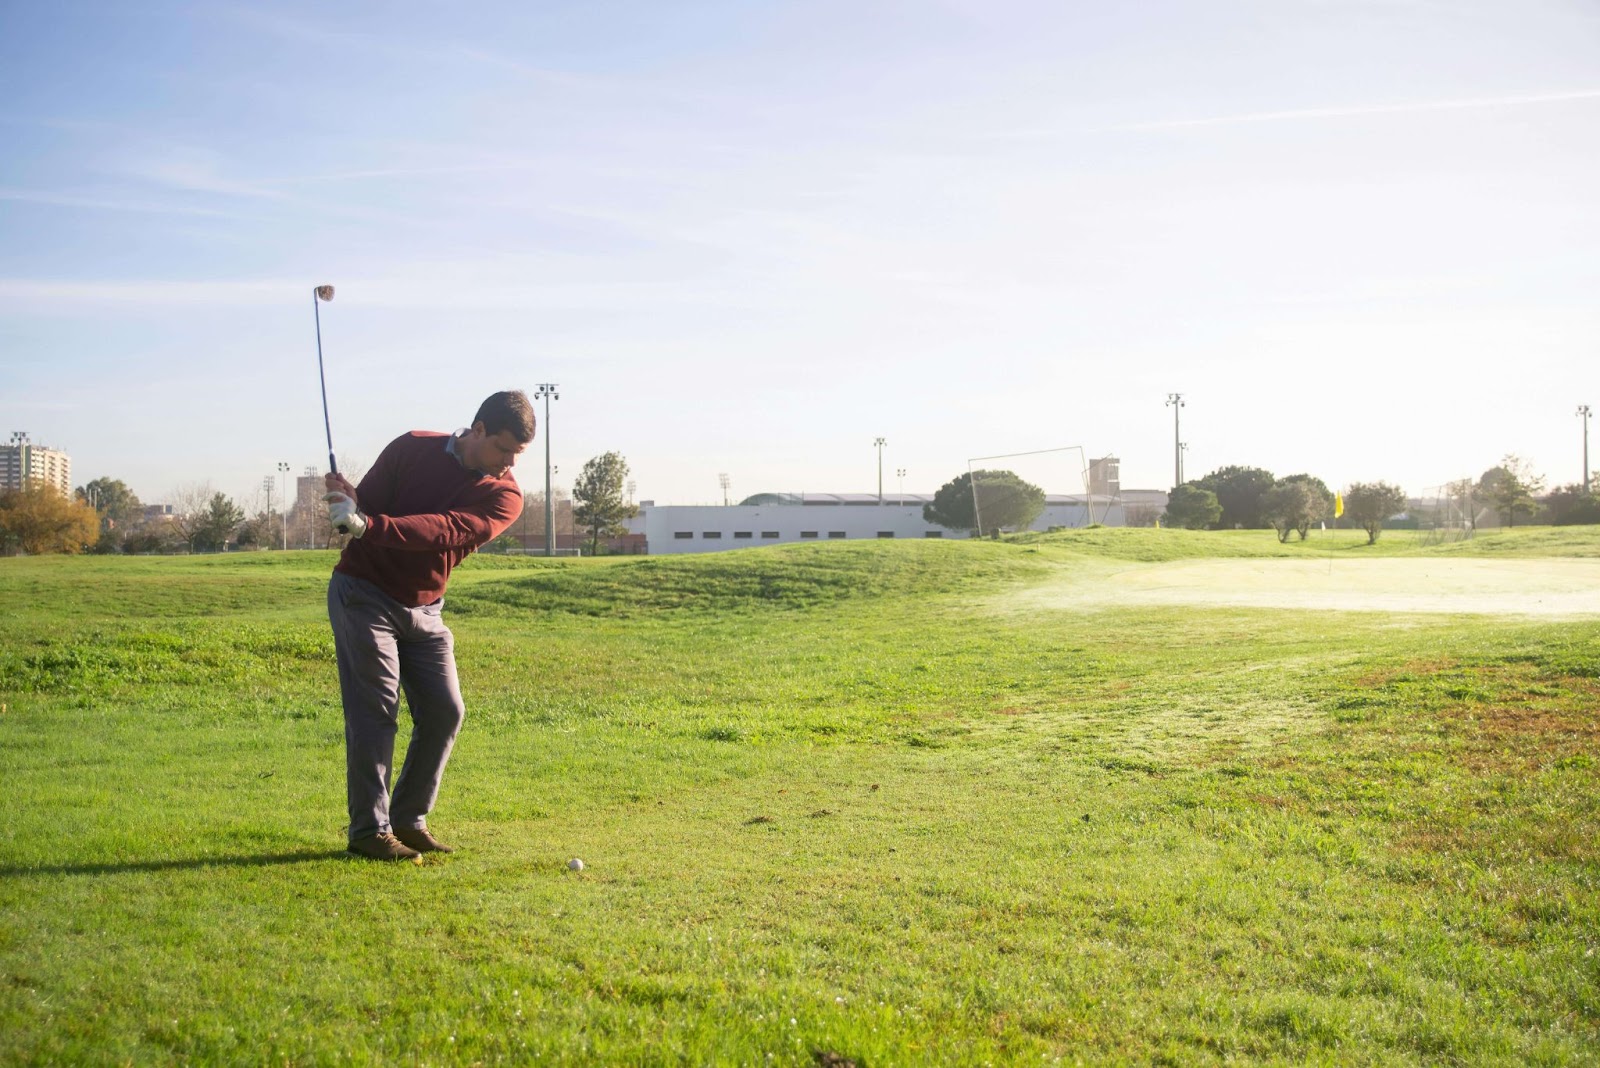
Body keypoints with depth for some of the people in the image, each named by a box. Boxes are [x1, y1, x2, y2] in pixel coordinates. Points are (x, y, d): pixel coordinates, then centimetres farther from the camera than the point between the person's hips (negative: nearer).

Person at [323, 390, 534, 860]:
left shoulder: (504, 496, -7)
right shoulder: (412, 449, -7)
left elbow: (446, 530, -25)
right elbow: (361, 510, -5)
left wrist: (369, 525, -37)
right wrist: (346, 503, -30)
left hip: (424, 609, 4)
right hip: (363, 592, -4)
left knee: (444, 711, -1)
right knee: (375, 710, -8)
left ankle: (408, 819, 13)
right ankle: (369, 829, -3)